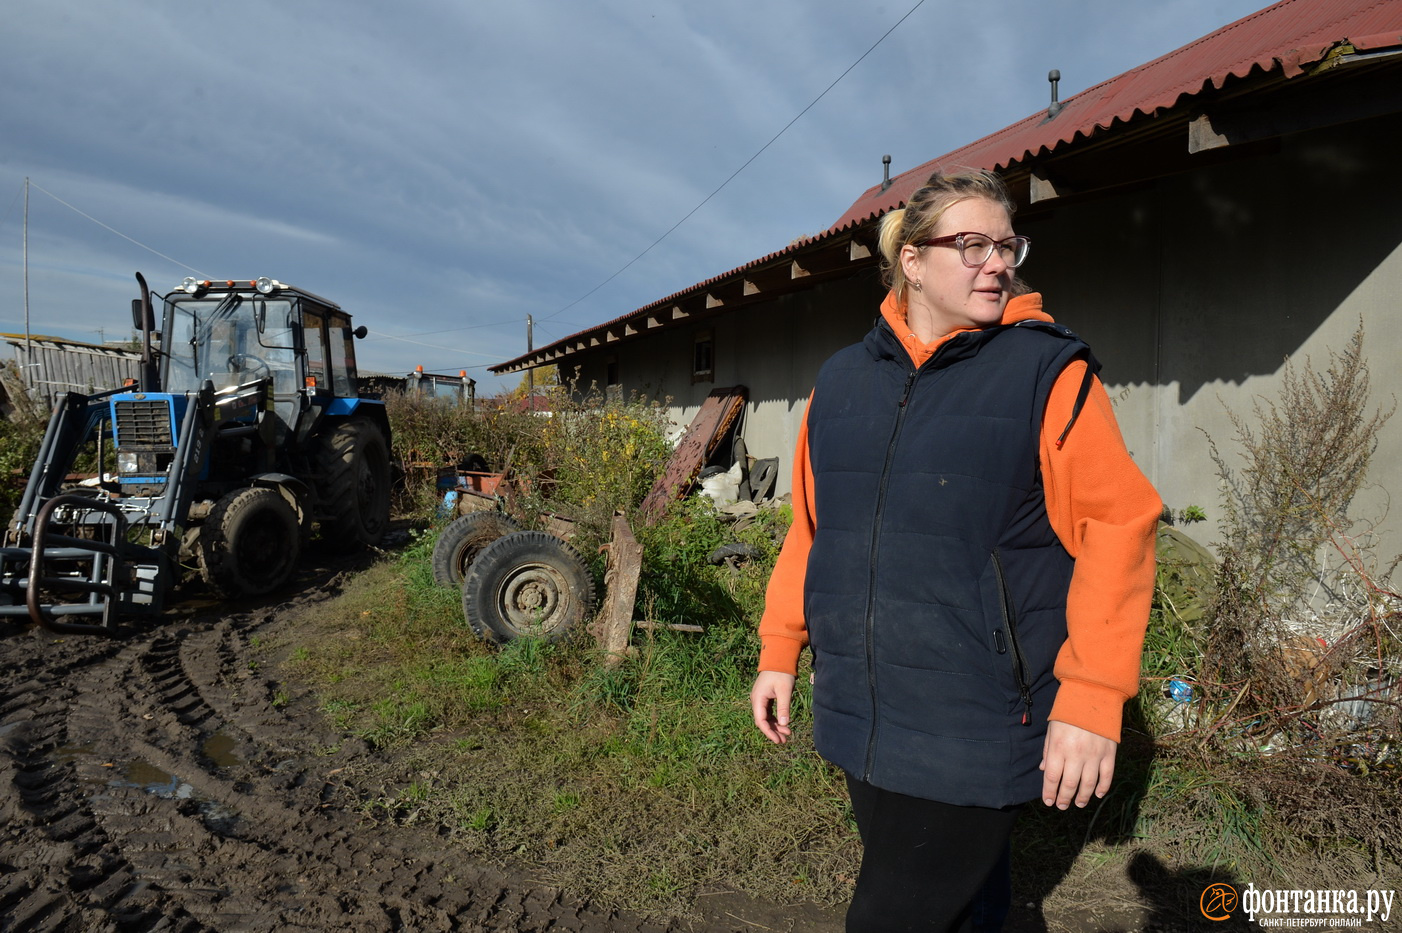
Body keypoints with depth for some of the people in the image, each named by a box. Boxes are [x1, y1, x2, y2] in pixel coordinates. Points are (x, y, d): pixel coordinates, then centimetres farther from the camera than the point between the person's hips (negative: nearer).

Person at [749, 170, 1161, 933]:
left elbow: (1117, 528, -11)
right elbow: (810, 526, 11)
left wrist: (1091, 700, -16)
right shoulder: (842, 378, 7)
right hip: (855, 719, 5)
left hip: (974, 733, -4)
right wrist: (779, 652, 11)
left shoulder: (1050, 372, -6)